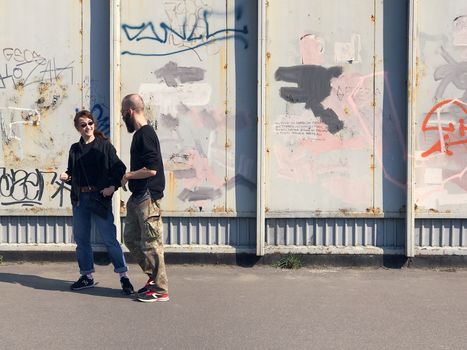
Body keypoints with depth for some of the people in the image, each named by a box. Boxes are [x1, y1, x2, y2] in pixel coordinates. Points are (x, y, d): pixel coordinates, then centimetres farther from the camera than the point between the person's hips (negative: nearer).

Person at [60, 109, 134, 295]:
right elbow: (73, 174, 17)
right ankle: (86, 276, 23)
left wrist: (113, 186, -16)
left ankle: (124, 276, 2)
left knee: (110, 239, -6)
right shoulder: (75, 149, 12)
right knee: (81, 240, 10)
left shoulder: (104, 145, -1)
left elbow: (120, 168, -5)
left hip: (100, 198, -5)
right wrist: (66, 177, -4)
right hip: (79, 199, 5)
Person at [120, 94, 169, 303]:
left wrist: (128, 176, -9)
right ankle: (154, 277, 25)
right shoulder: (140, 133, 15)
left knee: (150, 243, -4)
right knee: (131, 238, 15)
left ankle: (160, 289, 5)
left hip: (148, 197, -10)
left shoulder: (145, 135, -16)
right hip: (138, 197, 10)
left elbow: (151, 169, -24)